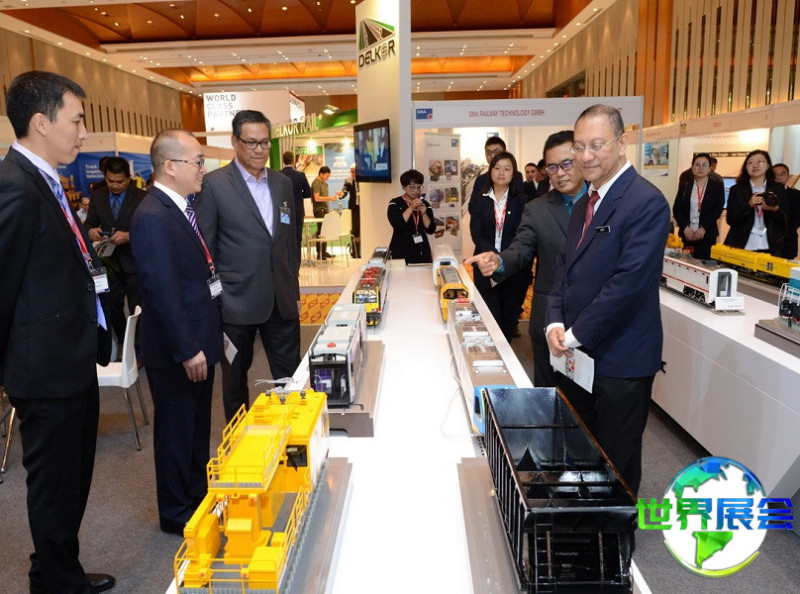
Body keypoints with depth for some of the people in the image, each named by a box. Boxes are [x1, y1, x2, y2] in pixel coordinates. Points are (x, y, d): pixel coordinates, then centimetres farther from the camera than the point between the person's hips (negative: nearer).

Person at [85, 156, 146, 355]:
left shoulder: (142, 197, -10)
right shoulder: (97, 196, 5)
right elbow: (89, 223, 8)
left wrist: (128, 236, -26)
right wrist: (91, 231, -14)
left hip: (134, 262, -4)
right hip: (109, 262, 4)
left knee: (137, 308, 7)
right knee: (110, 307, 12)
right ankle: (122, 341, 35)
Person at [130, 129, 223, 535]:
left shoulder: (181, 208, 9)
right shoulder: (152, 217, -22)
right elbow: (163, 291, -25)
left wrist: (203, 341, 14)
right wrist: (187, 350, -22)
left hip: (199, 339, 9)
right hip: (177, 350, -9)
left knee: (199, 425, 22)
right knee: (177, 431, 8)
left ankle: (199, 495, 41)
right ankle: (176, 514, 27)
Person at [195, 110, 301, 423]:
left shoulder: (283, 184, 9)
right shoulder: (214, 184, -6)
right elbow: (205, 249, -4)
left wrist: (294, 290, 13)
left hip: (281, 301, 4)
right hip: (236, 303, -4)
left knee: (291, 377, 9)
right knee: (236, 381, 12)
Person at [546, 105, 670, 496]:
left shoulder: (647, 203, -16)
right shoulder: (585, 203, 12)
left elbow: (629, 282, -23)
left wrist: (575, 335, -17)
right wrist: (555, 323, -3)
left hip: (620, 361, -8)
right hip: (577, 354, 8)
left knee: (616, 464, 10)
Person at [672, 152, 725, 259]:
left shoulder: (717, 186, 6)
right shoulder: (684, 187, 10)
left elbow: (718, 208, -2)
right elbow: (676, 209, 3)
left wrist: (704, 228, -13)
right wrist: (685, 227, -11)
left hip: (707, 235, -1)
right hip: (687, 234, 1)